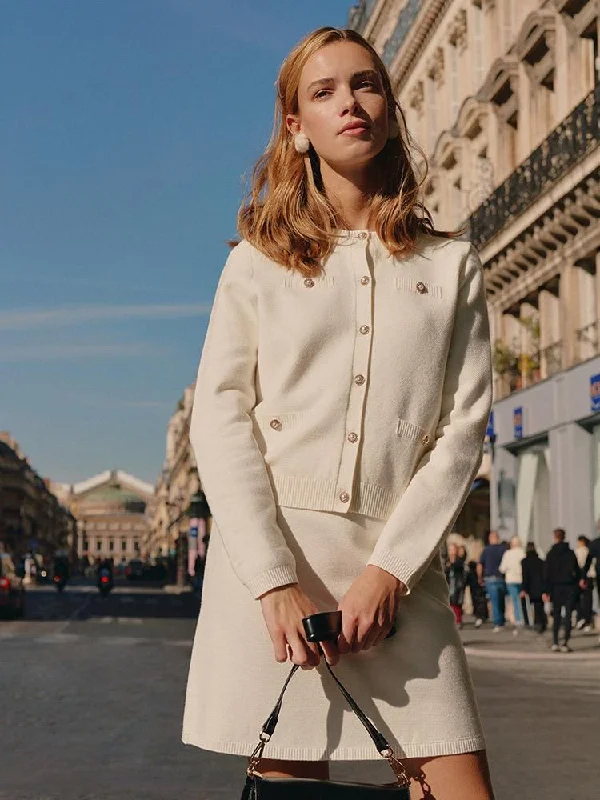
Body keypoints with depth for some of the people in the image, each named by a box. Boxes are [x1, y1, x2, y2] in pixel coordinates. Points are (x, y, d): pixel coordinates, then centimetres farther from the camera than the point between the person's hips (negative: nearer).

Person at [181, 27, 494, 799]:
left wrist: (389, 569, -9)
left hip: (398, 565, 1)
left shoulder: (451, 265, 11)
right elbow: (218, 418, 0)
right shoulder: (259, 263, 9)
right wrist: (274, 581, -11)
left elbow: (463, 426, 4)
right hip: (268, 554, -1)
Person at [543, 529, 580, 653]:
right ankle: (565, 644, -7)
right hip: (570, 587, 0)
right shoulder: (571, 553, 1)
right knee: (568, 615, 0)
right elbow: (577, 571, 1)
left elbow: (547, 574, -4)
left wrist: (546, 591, -4)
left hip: (556, 588, 0)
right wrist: (575, 583, 8)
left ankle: (555, 643, 7)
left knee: (556, 616, 10)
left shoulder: (551, 554, -2)